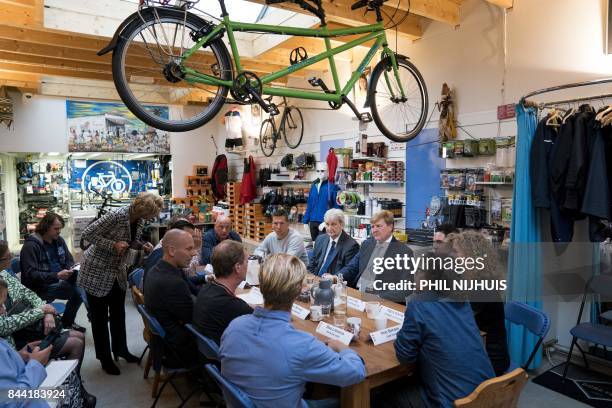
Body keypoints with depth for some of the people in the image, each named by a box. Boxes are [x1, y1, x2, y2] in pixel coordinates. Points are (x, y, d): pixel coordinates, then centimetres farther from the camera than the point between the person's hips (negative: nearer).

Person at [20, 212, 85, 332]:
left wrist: (73, 269, -9)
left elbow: (69, 260, 14)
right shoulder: (31, 246, -15)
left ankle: (67, 322, 11)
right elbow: (31, 274, -21)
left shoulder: (59, 240, 6)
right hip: (40, 287, -7)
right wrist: (56, 275, -30)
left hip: (59, 281, 7)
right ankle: (65, 322, -1)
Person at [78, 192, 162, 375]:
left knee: (119, 313, 19)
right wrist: (113, 245, -29)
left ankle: (120, 349, 37)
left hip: (118, 273, 7)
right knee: (100, 317, 8)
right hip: (97, 272, -7)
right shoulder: (117, 216, -28)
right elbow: (88, 233, -24)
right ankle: (104, 358, 24)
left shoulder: (140, 220, -5)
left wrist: (143, 248, -9)